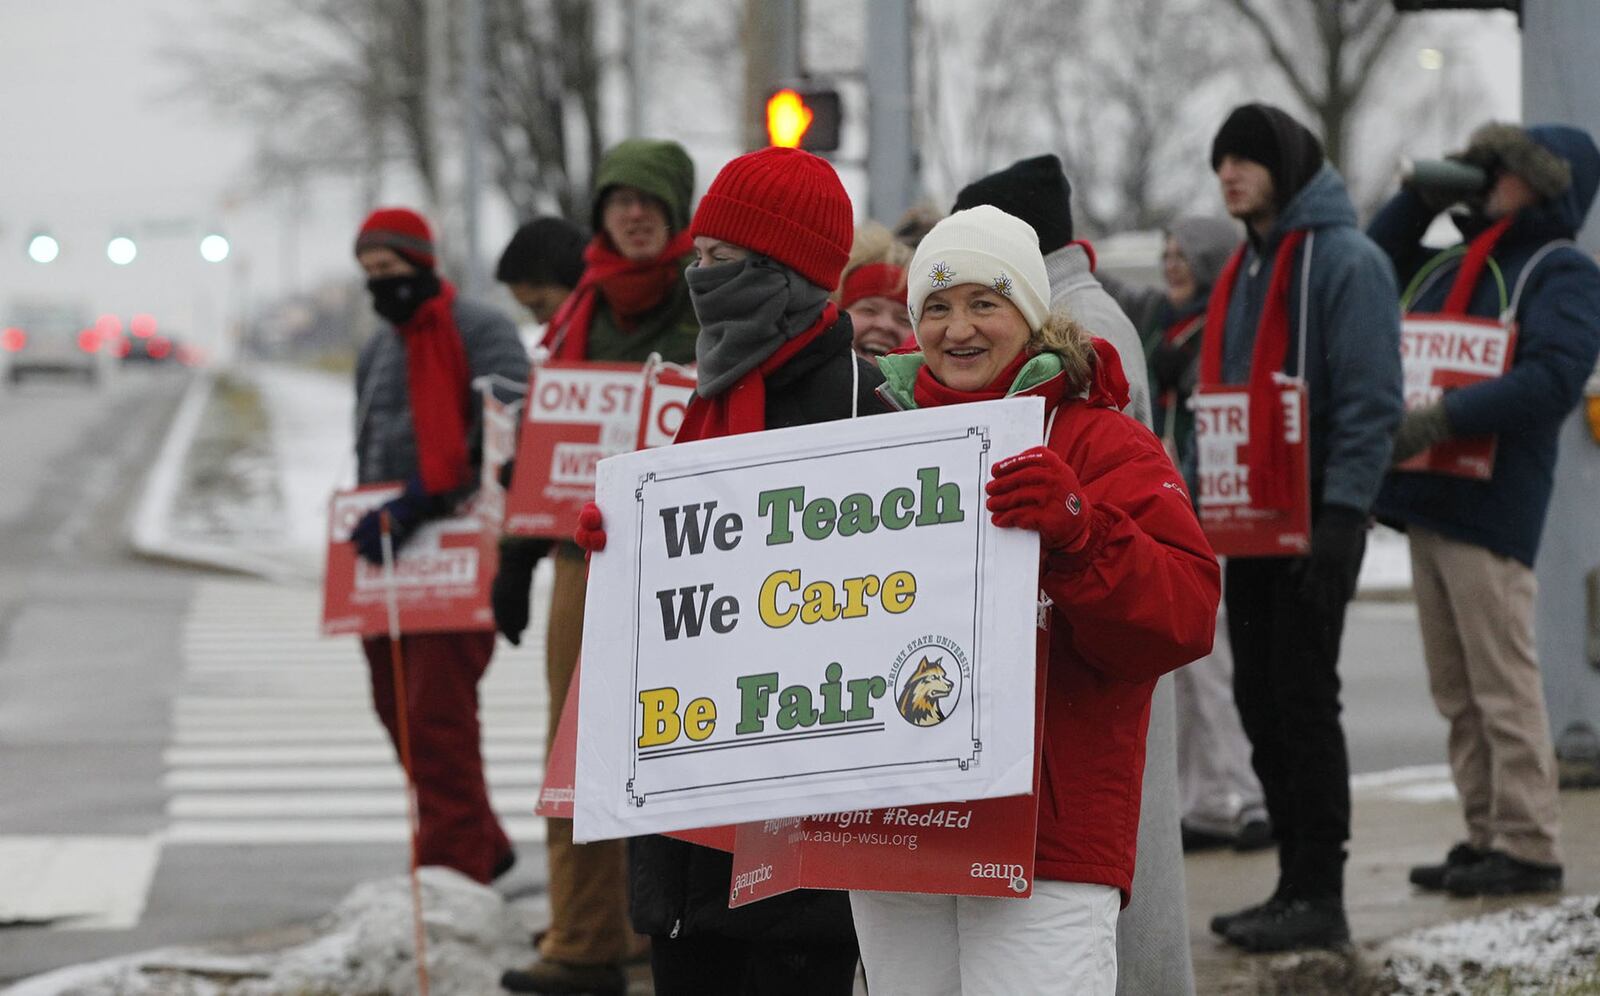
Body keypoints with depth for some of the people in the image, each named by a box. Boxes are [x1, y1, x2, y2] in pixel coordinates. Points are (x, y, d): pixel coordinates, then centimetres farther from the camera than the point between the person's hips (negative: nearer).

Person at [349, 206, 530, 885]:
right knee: (399, 709, 11)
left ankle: (453, 871, -11)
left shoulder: (481, 333, -6)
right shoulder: (378, 351, 19)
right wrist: (369, 515, 12)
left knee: (437, 716, -14)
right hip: (387, 552, 8)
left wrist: (415, 503, -22)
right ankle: (482, 849, 26)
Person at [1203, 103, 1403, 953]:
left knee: (1302, 696, -8)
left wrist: (1341, 514, -22)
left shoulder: (1344, 260, -10)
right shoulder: (1247, 266, 17)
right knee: (1259, 698, 9)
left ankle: (1321, 896, -4)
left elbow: (1371, 396, -16)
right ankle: (1295, 882, 16)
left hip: (1314, 519, -9)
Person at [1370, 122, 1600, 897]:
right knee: (1455, 691, 11)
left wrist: (1440, 419, -25)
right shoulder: (1450, 267, 19)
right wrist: (1424, 194, 18)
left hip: (1489, 507, -8)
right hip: (1428, 504, 8)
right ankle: (1486, 834, 16)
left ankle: (1528, 846, -5)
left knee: (1503, 687, -8)